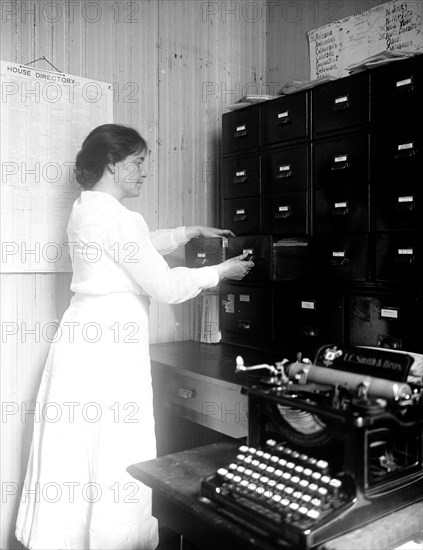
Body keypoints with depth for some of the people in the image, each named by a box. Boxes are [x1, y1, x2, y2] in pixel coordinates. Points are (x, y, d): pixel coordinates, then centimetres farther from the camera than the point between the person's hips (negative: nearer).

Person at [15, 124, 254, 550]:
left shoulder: (86, 209, 13)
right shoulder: (117, 219, -18)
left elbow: (138, 246, 27)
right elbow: (167, 287, -16)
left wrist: (192, 232, 23)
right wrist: (222, 271, -2)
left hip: (85, 340, 10)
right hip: (111, 352, -10)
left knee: (73, 461, 18)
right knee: (117, 468, 2)